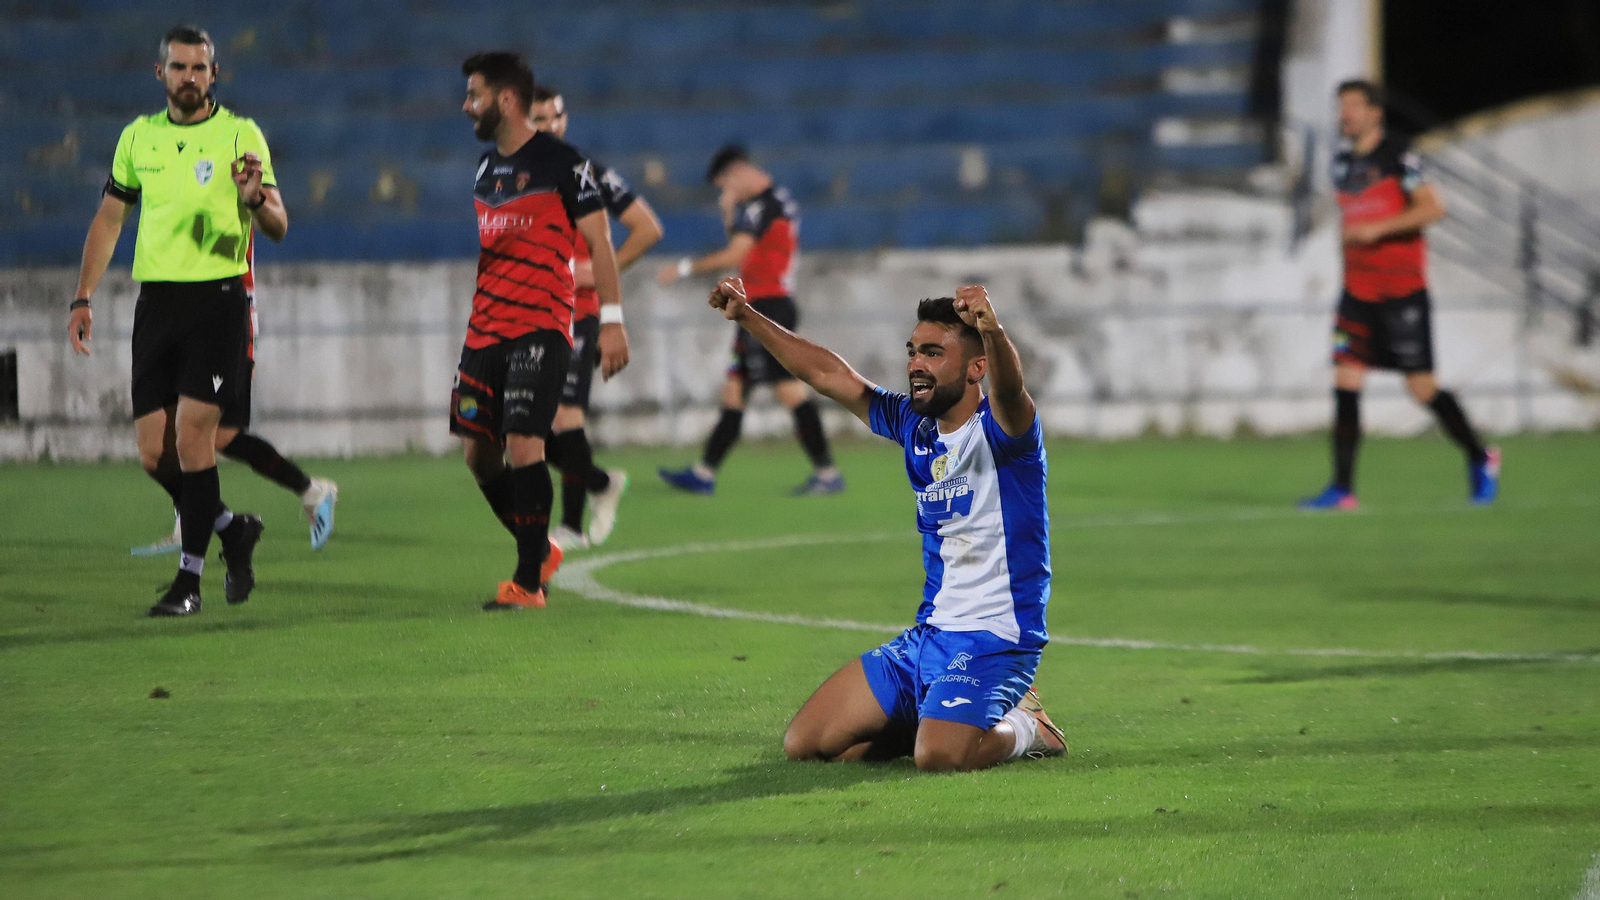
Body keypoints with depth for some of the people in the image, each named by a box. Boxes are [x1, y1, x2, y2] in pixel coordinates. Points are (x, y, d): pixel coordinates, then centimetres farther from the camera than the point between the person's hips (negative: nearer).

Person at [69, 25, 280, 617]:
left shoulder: (240, 134, -2)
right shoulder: (139, 136, 11)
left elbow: (278, 228, -6)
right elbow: (109, 218, 19)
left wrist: (256, 200, -29)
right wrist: (83, 299, 13)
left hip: (218, 297, -5)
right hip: (156, 298, 5)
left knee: (192, 435, -12)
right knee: (154, 452, 2)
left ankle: (189, 579, -4)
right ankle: (233, 529, 26)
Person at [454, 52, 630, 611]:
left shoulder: (561, 162, -6)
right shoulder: (486, 167, 16)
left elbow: (599, 242, -6)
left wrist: (611, 319, -13)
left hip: (541, 328, -7)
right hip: (485, 329, 7)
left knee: (523, 443, -16)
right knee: (477, 451, 4)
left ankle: (529, 583, -11)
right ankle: (540, 551, 23)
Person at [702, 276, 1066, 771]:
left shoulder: (998, 430, -13)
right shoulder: (915, 427, 9)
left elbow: (1008, 390, -38)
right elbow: (829, 375, 18)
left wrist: (992, 331, -60)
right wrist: (746, 316, 15)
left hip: (995, 640, -8)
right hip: (928, 634, 8)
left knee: (939, 755, -34)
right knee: (805, 744, 4)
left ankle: (1024, 730, 0)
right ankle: (962, 716, 18)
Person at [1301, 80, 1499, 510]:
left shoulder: (1397, 155, -8)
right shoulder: (1342, 163, 12)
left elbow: (1432, 208, -15)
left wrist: (1377, 229, -22)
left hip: (1403, 289, -6)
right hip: (1358, 292, 6)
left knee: (1423, 388, -3)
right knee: (1345, 382, -6)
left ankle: (1479, 459, 20)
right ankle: (1342, 488, -6)